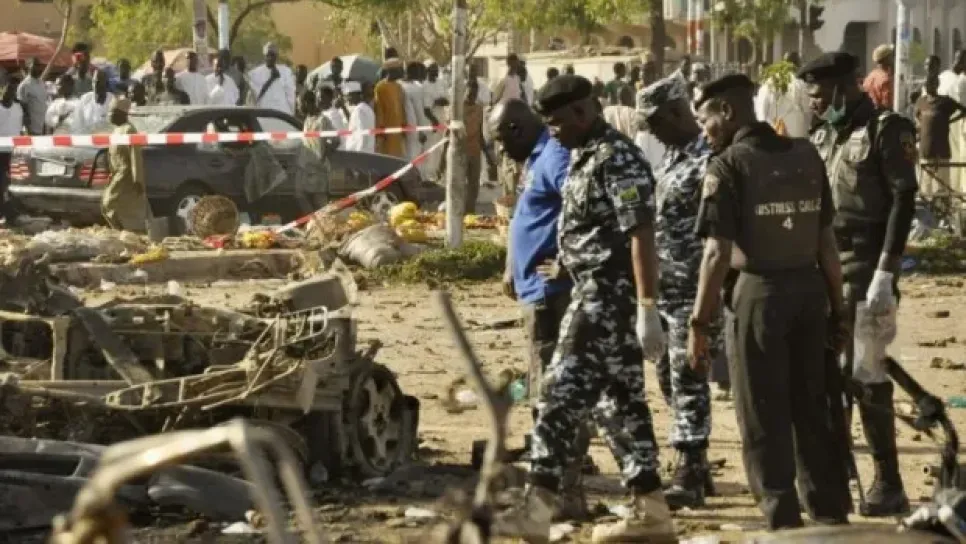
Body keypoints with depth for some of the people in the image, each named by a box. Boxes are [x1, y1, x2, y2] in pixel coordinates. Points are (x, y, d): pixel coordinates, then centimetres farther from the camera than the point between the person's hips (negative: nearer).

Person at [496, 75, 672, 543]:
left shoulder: (617, 161, -15)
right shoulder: (585, 158, 16)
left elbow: (641, 236, -21)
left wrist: (647, 309, -25)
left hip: (609, 297, -10)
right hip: (596, 295, 10)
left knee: (563, 396, -9)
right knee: (619, 402, 11)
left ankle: (538, 506, -7)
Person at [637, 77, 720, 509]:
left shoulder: (708, 161, -14)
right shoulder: (668, 159, 16)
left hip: (691, 292, -9)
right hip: (662, 291, 9)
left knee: (688, 381, -7)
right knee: (673, 378, 14)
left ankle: (690, 476, -4)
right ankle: (696, 467, 23)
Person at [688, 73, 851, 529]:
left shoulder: (730, 165, -9)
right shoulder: (806, 155, 7)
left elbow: (717, 252, -14)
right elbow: (827, 241, 9)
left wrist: (700, 324, -11)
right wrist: (837, 308, 15)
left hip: (762, 292, -5)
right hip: (809, 288, 6)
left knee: (764, 418, 4)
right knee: (812, 410, 17)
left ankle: (784, 522, 4)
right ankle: (832, 515, 23)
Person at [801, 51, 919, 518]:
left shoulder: (885, 130, -7)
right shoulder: (823, 137, 14)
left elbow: (904, 202, -13)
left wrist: (885, 273, -19)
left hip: (865, 269, -7)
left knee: (867, 375, -8)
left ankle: (889, 485, -1)